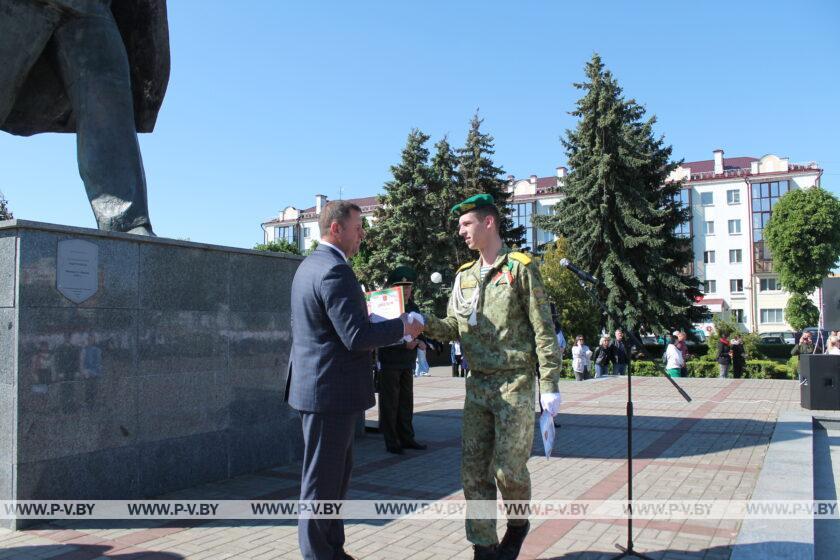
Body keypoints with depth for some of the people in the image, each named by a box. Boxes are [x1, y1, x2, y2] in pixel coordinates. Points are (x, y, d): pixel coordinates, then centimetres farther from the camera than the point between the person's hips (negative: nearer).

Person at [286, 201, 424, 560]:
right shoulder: (336, 271, -19)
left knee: (336, 473, 19)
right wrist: (402, 327, -10)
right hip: (331, 391, -10)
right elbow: (357, 337, -24)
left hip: (314, 385, 11)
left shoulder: (309, 266, 13)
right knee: (322, 479, 2)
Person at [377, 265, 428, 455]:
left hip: (407, 362, 6)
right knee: (389, 403, -1)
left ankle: (406, 438, 21)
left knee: (406, 402, 12)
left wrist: (419, 341, -6)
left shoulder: (413, 307, 12)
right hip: (389, 362, -6)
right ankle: (391, 442, 6)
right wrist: (404, 344, -22)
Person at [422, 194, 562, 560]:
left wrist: (549, 385, -12)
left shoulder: (521, 269, -5)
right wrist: (423, 323, -6)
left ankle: (518, 524, 28)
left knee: (508, 468, -1)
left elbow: (544, 330, -7)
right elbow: (454, 327, 14)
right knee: (474, 470, 5)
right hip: (477, 384, 6)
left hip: (514, 383, -5)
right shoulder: (464, 276, 13)